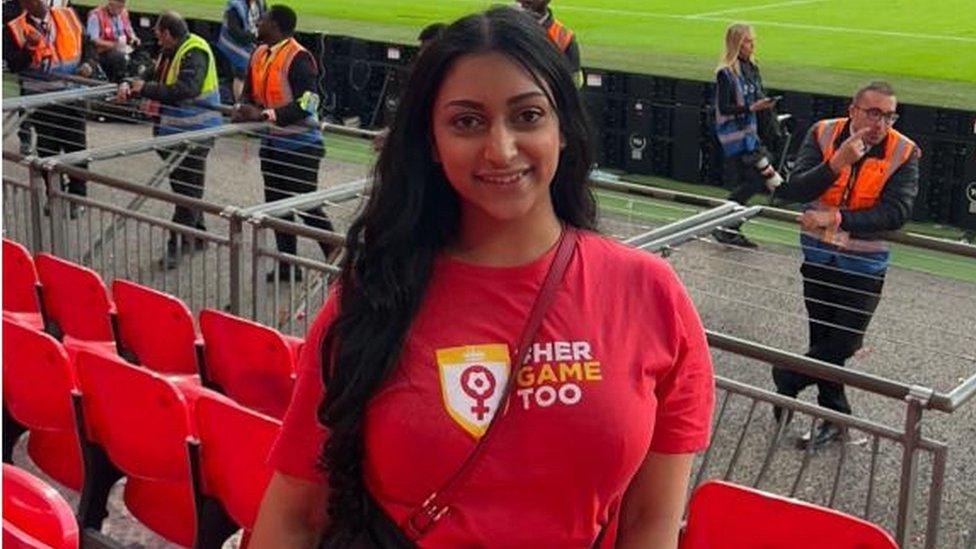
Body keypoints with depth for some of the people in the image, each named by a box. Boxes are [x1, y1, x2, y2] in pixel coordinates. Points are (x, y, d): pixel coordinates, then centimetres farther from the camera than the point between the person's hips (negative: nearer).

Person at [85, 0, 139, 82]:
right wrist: (114, 45, -26)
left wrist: (133, 38, -1)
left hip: (123, 50, 7)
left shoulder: (123, 13, 11)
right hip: (104, 52, -6)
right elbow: (93, 40, -16)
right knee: (120, 58, -36)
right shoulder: (96, 15, -10)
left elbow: (129, 31, 23)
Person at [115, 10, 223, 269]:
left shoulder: (195, 53, -19)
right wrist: (130, 86, -3)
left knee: (187, 189, -5)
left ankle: (177, 245, -2)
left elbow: (186, 89, -32)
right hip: (175, 131, 10)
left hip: (195, 131, -10)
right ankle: (197, 236, 31)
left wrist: (146, 88, -25)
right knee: (183, 185, 18)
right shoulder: (169, 53, 11)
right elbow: (155, 81, 16)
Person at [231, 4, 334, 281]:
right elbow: (249, 93, 14)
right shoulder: (259, 55, 6)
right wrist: (242, 109, -10)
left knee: (307, 206, -3)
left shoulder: (298, 58, -19)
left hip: (301, 144, -8)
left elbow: (307, 104, -25)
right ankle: (288, 265, 24)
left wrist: (264, 114, -27)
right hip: (272, 142, 9)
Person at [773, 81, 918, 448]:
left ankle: (787, 379, 24)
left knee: (845, 342, -1)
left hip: (864, 264, -2)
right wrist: (837, 162, -30)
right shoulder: (823, 135, -8)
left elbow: (896, 213, -22)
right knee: (822, 338, 12)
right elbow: (795, 191, -17)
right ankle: (834, 416, 28)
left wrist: (836, 218, -28)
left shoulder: (903, 153, -13)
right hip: (818, 256, 2)